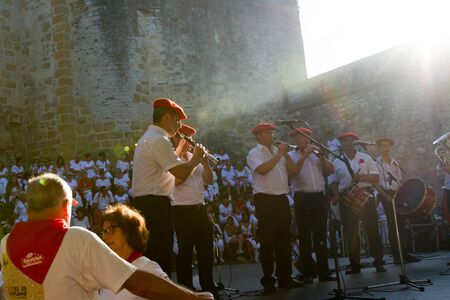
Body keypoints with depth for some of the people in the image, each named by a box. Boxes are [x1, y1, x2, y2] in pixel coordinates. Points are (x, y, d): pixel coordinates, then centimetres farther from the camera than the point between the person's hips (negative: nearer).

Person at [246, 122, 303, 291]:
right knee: (267, 241, -2)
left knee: (284, 240, 10)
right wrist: (279, 154, -16)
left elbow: (293, 171, 11)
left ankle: (285, 277, 19)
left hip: (282, 199, 7)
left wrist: (285, 154, 0)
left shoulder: (278, 151, 17)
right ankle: (268, 280, 5)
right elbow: (262, 169, -23)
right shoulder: (254, 153, -3)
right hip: (265, 200, -7)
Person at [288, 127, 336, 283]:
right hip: (302, 198, -4)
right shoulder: (290, 156, 2)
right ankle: (307, 273, 6)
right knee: (305, 236, 0)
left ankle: (324, 272, 13)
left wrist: (321, 155, -4)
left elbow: (331, 170, 8)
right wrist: (304, 155, -16)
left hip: (319, 196, 4)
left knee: (321, 236, 8)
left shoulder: (315, 155, 14)